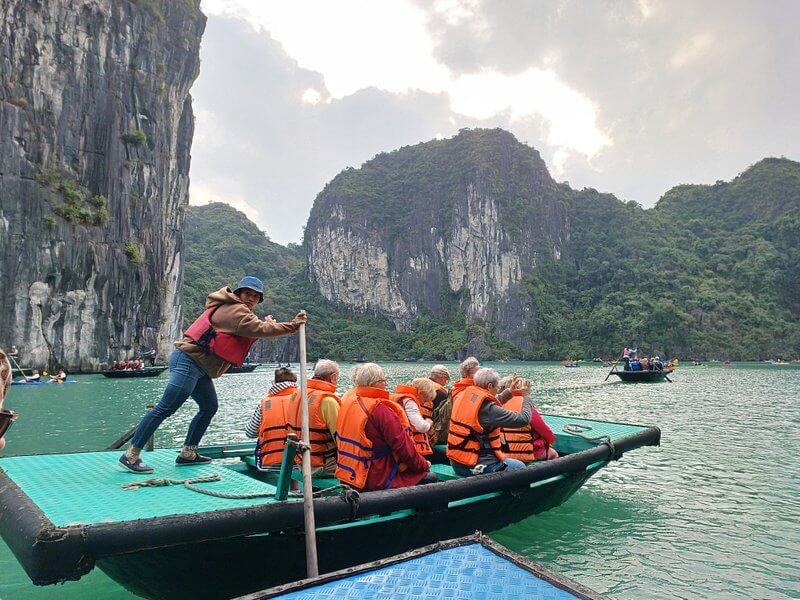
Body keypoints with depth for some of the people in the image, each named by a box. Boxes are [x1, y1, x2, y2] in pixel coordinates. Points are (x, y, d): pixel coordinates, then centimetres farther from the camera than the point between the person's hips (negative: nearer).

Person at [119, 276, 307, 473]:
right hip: (188, 360, -11)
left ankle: (188, 453, 19)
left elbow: (253, 329, 20)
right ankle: (130, 455, -7)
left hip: (199, 367, 11)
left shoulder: (233, 310, 19)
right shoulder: (235, 310, -12)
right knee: (166, 408, -11)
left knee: (209, 408, 13)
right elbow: (260, 329, -19)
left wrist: (267, 324, 4)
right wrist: (293, 325, -16)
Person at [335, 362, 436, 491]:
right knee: (432, 479, 2)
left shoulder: (347, 401, 3)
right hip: (379, 481, -9)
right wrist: (424, 465, -3)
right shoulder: (381, 410, -21)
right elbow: (404, 447, -19)